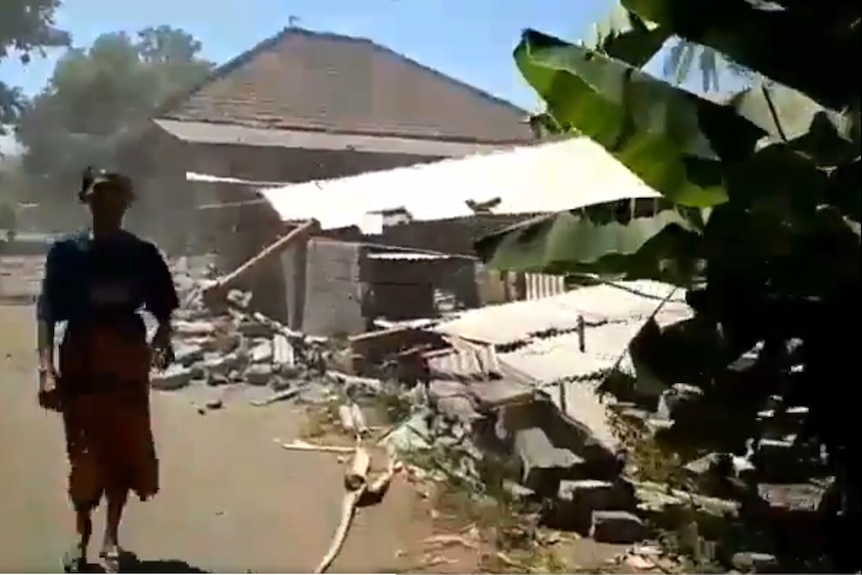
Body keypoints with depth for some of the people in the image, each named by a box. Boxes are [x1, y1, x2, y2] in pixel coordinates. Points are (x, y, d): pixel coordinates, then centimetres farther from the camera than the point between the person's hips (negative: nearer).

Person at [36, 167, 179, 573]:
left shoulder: (142, 254, 1)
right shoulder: (66, 252, -4)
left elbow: (163, 312, 7)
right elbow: (47, 314, -6)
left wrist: (161, 343, -13)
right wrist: (47, 369, -17)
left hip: (127, 368, 2)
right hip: (80, 367, -1)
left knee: (124, 453, 6)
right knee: (84, 456, 5)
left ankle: (110, 538, 23)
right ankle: (82, 534, 27)